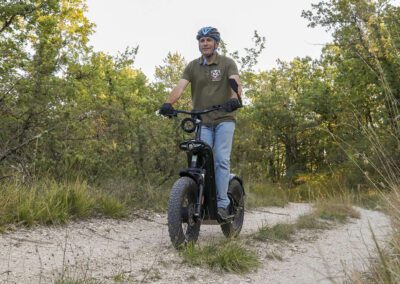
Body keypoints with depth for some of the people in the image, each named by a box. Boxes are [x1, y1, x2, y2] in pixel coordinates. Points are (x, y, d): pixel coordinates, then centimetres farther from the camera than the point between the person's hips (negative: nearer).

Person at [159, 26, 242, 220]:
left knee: (221, 159, -12)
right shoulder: (193, 66, 8)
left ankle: (222, 204, -9)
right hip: (202, 122, 3)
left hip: (224, 119, -2)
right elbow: (180, 87, -6)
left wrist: (234, 99, -41)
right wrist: (168, 103, -26)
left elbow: (235, 82, -18)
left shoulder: (227, 63, 0)